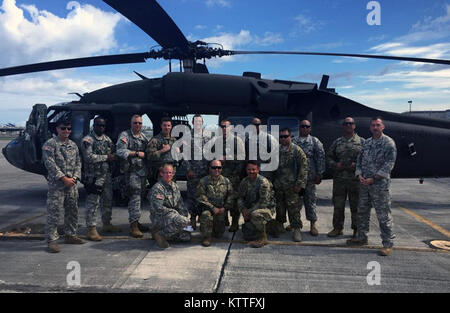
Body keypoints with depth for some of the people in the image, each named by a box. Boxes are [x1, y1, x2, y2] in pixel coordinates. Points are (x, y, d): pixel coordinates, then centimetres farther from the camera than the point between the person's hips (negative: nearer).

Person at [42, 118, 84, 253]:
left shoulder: (73, 145, 13)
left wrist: (74, 178, -4)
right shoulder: (50, 144, -5)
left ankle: (70, 235, 27)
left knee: (72, 211, 13)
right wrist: (63, 178, -15)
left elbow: (78, 163, 12)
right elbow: (50, 164, -12)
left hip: (72, 184, 6)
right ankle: (51, 240, 3)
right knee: (53, 213, -5)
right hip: (56, 185, -6)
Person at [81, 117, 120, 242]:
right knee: (93, 203, -4)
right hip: (93, 177, -7)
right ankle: (91, 230, 2)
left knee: (108, 200, 16)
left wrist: (113, 157, -11)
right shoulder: (87, 140, -9)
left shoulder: (107, 139, 13)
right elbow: (89, 157, -19)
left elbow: (115, 151, 12)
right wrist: (106, 157, -16)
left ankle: (107, 224, 30)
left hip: (107, 175, 8)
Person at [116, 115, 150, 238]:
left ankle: (135, 222, 23)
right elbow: (120, 151, -17)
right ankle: (133, 226, -8)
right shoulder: (125, 135, -4)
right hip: (132, 171, -7)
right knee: (135, 196, -12)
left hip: (143, 171, 7)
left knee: (140, 196, 11)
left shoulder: (143, 136, 17)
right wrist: (137, 153, -16)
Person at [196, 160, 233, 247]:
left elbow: (230, 196, 8)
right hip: (207, 207, -3)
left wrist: (224, 208, -7)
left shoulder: (226, 181, 7)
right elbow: (201, 197, -9)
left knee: (219, 234, 3)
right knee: (206, 215, -38)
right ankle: (206, 236, -17)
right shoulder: (203, 181, -3)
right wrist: (212, 208, -16)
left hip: (221, 209, 3)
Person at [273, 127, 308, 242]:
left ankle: (297, 229, 4)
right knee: (279, 206, 14)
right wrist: (271, 181, 11)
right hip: (278, 186, 4)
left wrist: (299, 184, -13)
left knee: (294, 207, -5)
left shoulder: (297, 150, -5)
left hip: (292, 186, -4)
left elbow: (303, 168, -8)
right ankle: (280, 225, 31)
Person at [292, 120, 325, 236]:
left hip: (310, 177, -2)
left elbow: (321, 158, 0)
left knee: (310, 199, 1)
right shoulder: (293, 141, 10)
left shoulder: (315, 141, 5)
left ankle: (313, 224, 9)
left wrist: (319, 174, -7)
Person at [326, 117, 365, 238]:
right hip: (339, 178, 2)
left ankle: (356, 229, 17)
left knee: (356, 205, 4)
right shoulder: (337, 142, 12)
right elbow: (329, 157, 13)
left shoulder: (362, 141, 5)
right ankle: (338, 228, 20)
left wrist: (357, 165, -13)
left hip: (356, 179, -2)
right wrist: (335, 165, -5)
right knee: (338, 205, 8)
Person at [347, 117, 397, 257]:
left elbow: (389, 164, -12)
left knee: (383, 215, -2)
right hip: (364, 183, 6)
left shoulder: (388, 143, -6)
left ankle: (388, 244, 9)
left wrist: (373, 179, -16)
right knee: (362, 212, 14)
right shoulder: (366, 143, 13)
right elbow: (359, 160, 15)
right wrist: (359, 175, -3)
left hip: (380, 184, -6)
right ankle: (362, 238, 28)